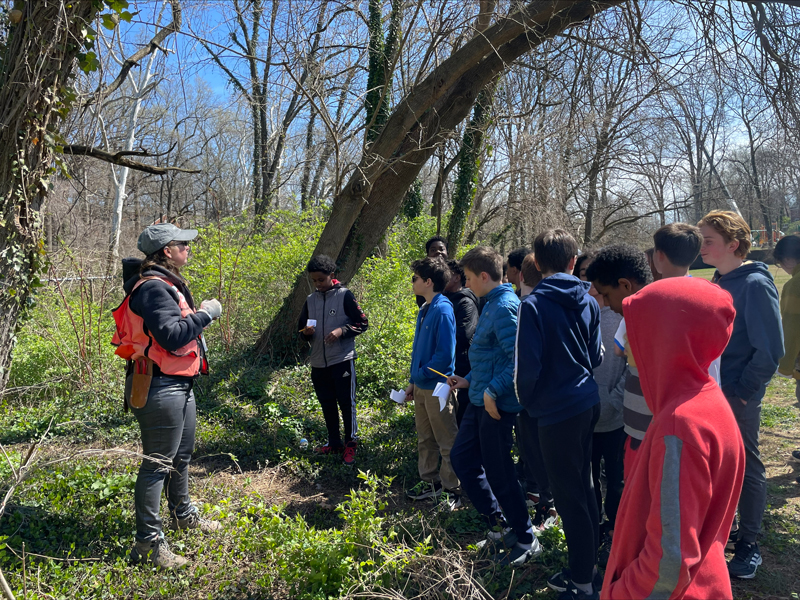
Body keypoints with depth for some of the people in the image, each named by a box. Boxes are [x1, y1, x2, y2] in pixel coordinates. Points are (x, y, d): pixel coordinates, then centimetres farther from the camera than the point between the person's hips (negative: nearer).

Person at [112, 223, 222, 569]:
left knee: (182, 455, 24)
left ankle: (182, 515, 42)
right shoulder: (154, 288, -19)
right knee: (158, 463, -4)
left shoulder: (164, 284, 15)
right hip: (160, 388, -11)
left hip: (179, 385, 11)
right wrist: (205, 314, -18)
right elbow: (172, 336, -28)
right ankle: (148, 543, 6)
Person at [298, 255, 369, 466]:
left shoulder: (345, 295, -5)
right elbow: (301, 328, 17)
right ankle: (334, 442, 26)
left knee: (346, 402, 1)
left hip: (342, 359, -5)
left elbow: (362, 323, -5)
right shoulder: (310, 300, 9)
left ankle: (350, 444, 13)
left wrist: (341, 330, -19)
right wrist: (306, 332, -6)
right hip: (318, 363, 5)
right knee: (327, 404, 13)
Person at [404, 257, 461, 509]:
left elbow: (445, 354, -21)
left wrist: (420, 375, -12)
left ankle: (452, 490, 16)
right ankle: (431, 482, 32)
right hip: (422, 386, 9)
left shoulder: (443, 310, -17)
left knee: (447, 443, 4)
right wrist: (413, 381, 12)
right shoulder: (425, 309, 10)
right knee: (425, 440, 18)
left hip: (437, 387, -9)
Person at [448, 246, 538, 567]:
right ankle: (498, 524, 30)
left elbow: (518, 357, -27)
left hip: (496, 404, -10)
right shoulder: (492, 304, 12)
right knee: (461, 457, 16)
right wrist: (470, 380, 19)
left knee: (498, 473, 3)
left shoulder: (505, 306, -19)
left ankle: (526, 540, 23)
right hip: (481, 399, 10)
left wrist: (492, 390, -25)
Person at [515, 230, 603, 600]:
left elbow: (527, 365, -16)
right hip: (587, 402, 7)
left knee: (569, 496, 5)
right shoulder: (588, 301, 3)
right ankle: (589, 563, 35)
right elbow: (596, 356, 11)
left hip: (557, 411, -7)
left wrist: (528, 402, 1)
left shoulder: (534, 305, -16)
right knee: (582, 487, 20)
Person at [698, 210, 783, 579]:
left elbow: (771, 348, -18)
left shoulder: (754, 284, -15)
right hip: (711, 393, 7)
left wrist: (742, 391, -14)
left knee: (746, 467, 8)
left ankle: (748, 545, 23)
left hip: (739, 397, -7)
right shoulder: (717, 283, 7)